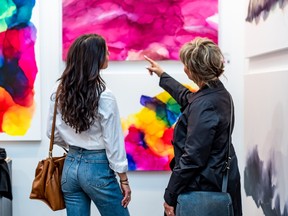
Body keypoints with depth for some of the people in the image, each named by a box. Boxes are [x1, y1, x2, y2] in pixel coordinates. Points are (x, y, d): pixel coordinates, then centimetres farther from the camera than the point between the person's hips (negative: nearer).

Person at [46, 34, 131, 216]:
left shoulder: (59, 92, 0)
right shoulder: (104, 96, -16)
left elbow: (53, 133, 8)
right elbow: (113, 142, -12)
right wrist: (124, 180, -3)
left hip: (70, 166, 6)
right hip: (97, 167, -5)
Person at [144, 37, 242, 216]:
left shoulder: (204, 105, -23)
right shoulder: (219, 92, 5)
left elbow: (192, 157, -24)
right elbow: (187, 98, 27)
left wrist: (170, 195, -17)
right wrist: (162, 75, 38)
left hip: (204, 185, -9)